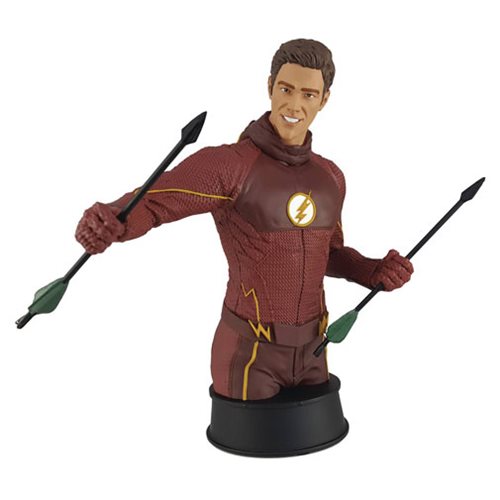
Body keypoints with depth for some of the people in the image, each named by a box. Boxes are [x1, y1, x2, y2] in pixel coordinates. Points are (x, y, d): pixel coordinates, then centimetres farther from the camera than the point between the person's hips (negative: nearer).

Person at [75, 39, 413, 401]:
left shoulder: (329, 177, 5)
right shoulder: (227, 164, -18)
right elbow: (146, 205, -27)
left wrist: (377, 272, -2)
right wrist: (106, 221, -52)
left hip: (309, 351, 7)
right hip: (248, 354, -6)